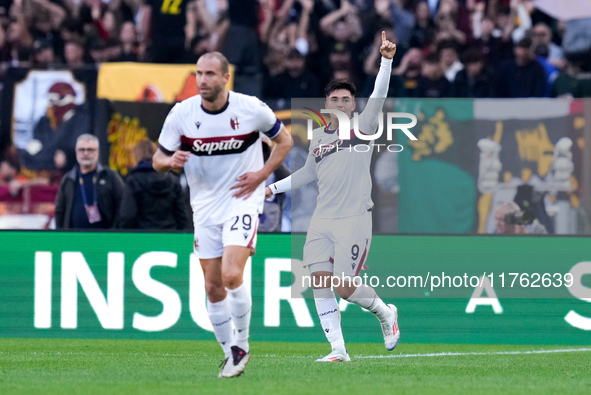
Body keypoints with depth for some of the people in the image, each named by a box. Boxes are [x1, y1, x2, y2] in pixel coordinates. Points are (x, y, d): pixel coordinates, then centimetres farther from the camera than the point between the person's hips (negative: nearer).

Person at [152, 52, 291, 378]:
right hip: (205, 207, 3)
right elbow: (158, 160, 4)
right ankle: (231, 355, 18)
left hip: (242, 201, -3)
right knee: (213, 286, 4)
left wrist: (262, 174, -7)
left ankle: (242, 344, -1)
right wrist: (171, 161, -21)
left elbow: (284, 140, 7)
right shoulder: (181, 113, -5)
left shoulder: (252, 108, -9)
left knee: (232, 275, -20)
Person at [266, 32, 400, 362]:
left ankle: (385, 312, 20)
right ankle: (338, 350, -2)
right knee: (321, 282, -8)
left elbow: (379, 95, -14)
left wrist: (386, 61, -26)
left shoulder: (362, 128, 1)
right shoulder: (318, 137, 15)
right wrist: (274, 188, 29)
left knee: (345, 287, -10)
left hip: (355, 219, -5)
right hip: (323, 220, 5)